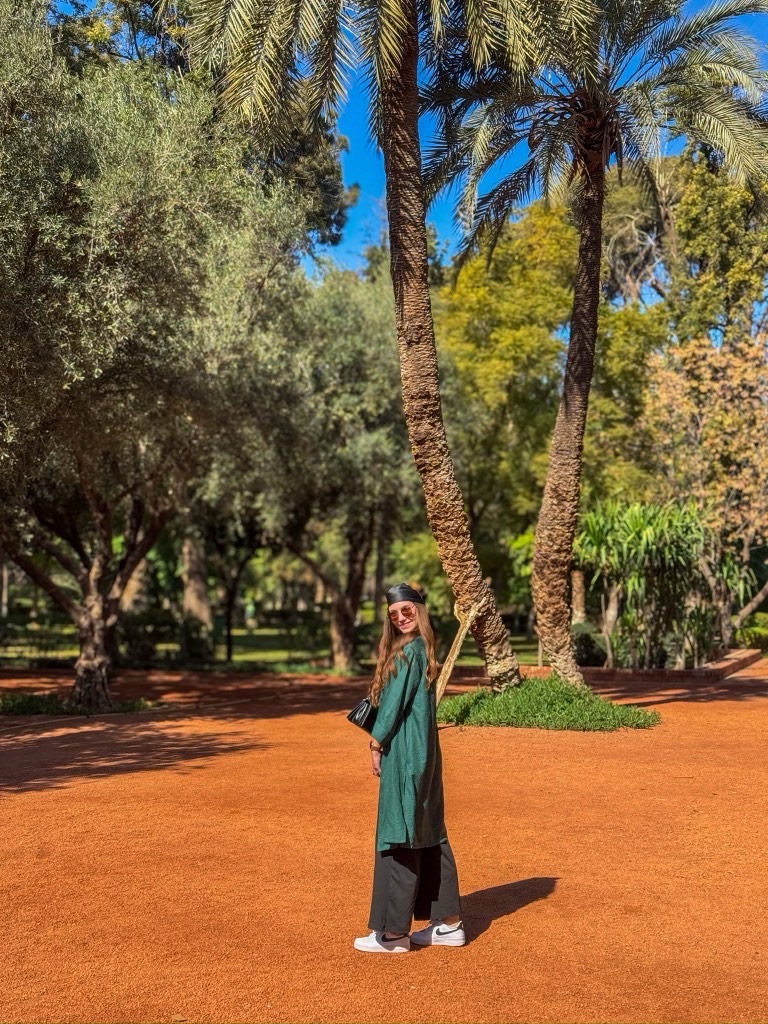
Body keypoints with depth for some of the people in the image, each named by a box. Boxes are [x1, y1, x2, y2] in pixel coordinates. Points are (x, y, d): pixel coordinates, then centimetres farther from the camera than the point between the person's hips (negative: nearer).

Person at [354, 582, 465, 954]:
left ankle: (394, 931, 4)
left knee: (400, 838, -3)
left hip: (405, 753, -10)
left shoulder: (408, 650, -14)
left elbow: (394, 703, -14)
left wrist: (377, 744, -6)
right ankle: (448, 923, 20)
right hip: (423, 752, 10)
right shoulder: (421, 649, 14)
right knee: (429, 835, 13)